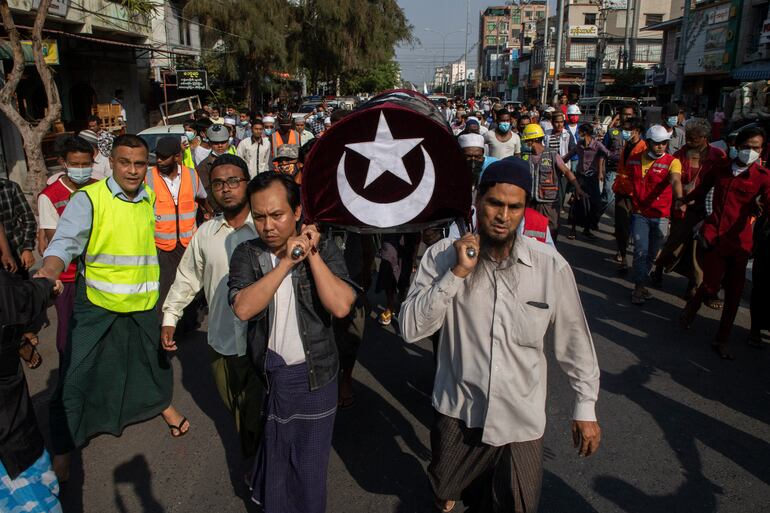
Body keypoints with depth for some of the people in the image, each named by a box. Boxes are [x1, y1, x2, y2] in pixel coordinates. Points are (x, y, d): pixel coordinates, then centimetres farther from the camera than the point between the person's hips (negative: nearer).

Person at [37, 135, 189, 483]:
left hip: (141, 300, 4)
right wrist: (48, 273, -41)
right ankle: (62, 447, 16)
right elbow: (65, 242, -23)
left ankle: (162, 402, 48)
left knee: (153, 355, 21)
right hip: (96, 301, -4)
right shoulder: (88, 199, -13)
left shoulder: (150, 198, 3)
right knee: (77, 371, 0)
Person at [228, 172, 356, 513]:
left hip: (315, 374, -1)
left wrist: (312, 255, -21)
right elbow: (243, 308, -23)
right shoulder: (246, 254, -5)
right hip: (267, 374, 1)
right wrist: (287, 262, -25)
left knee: (309, 457, 13)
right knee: (273, 451, 20)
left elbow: (341, 306, -23)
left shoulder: (322, 248, -9)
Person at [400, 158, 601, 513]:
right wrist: (458, 273, -26)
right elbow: (411, 329, -18)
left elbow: (574, 340, -2)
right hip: (458, 410, 1)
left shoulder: (551, 266, -13)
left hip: (521, 419, 0)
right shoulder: (444, 256, -12)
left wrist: (586, 408, 4)